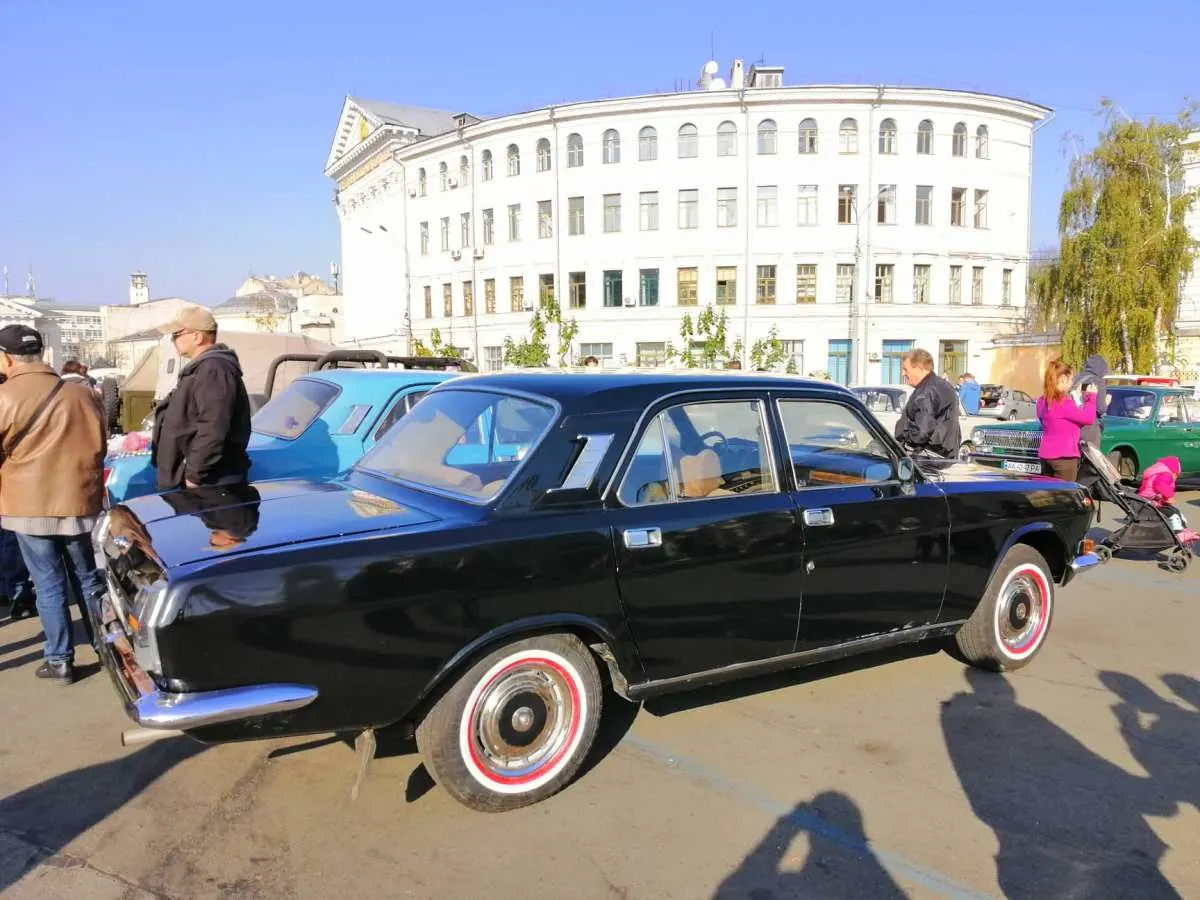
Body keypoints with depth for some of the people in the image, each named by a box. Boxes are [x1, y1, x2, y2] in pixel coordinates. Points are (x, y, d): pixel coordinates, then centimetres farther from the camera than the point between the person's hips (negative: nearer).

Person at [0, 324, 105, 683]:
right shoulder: (82, 393, 3)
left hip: (29, 505, -3)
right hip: (80, 502, 4)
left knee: (49, 585, 6)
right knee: (88, 579, 15)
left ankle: (60, 660, 12)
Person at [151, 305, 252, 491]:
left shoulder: (213, 369, -18)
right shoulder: (202, 367, 19)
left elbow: (212, 429, -27)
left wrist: (194, 474, -24)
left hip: (212, 481, -11)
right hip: (206, 478, 11)